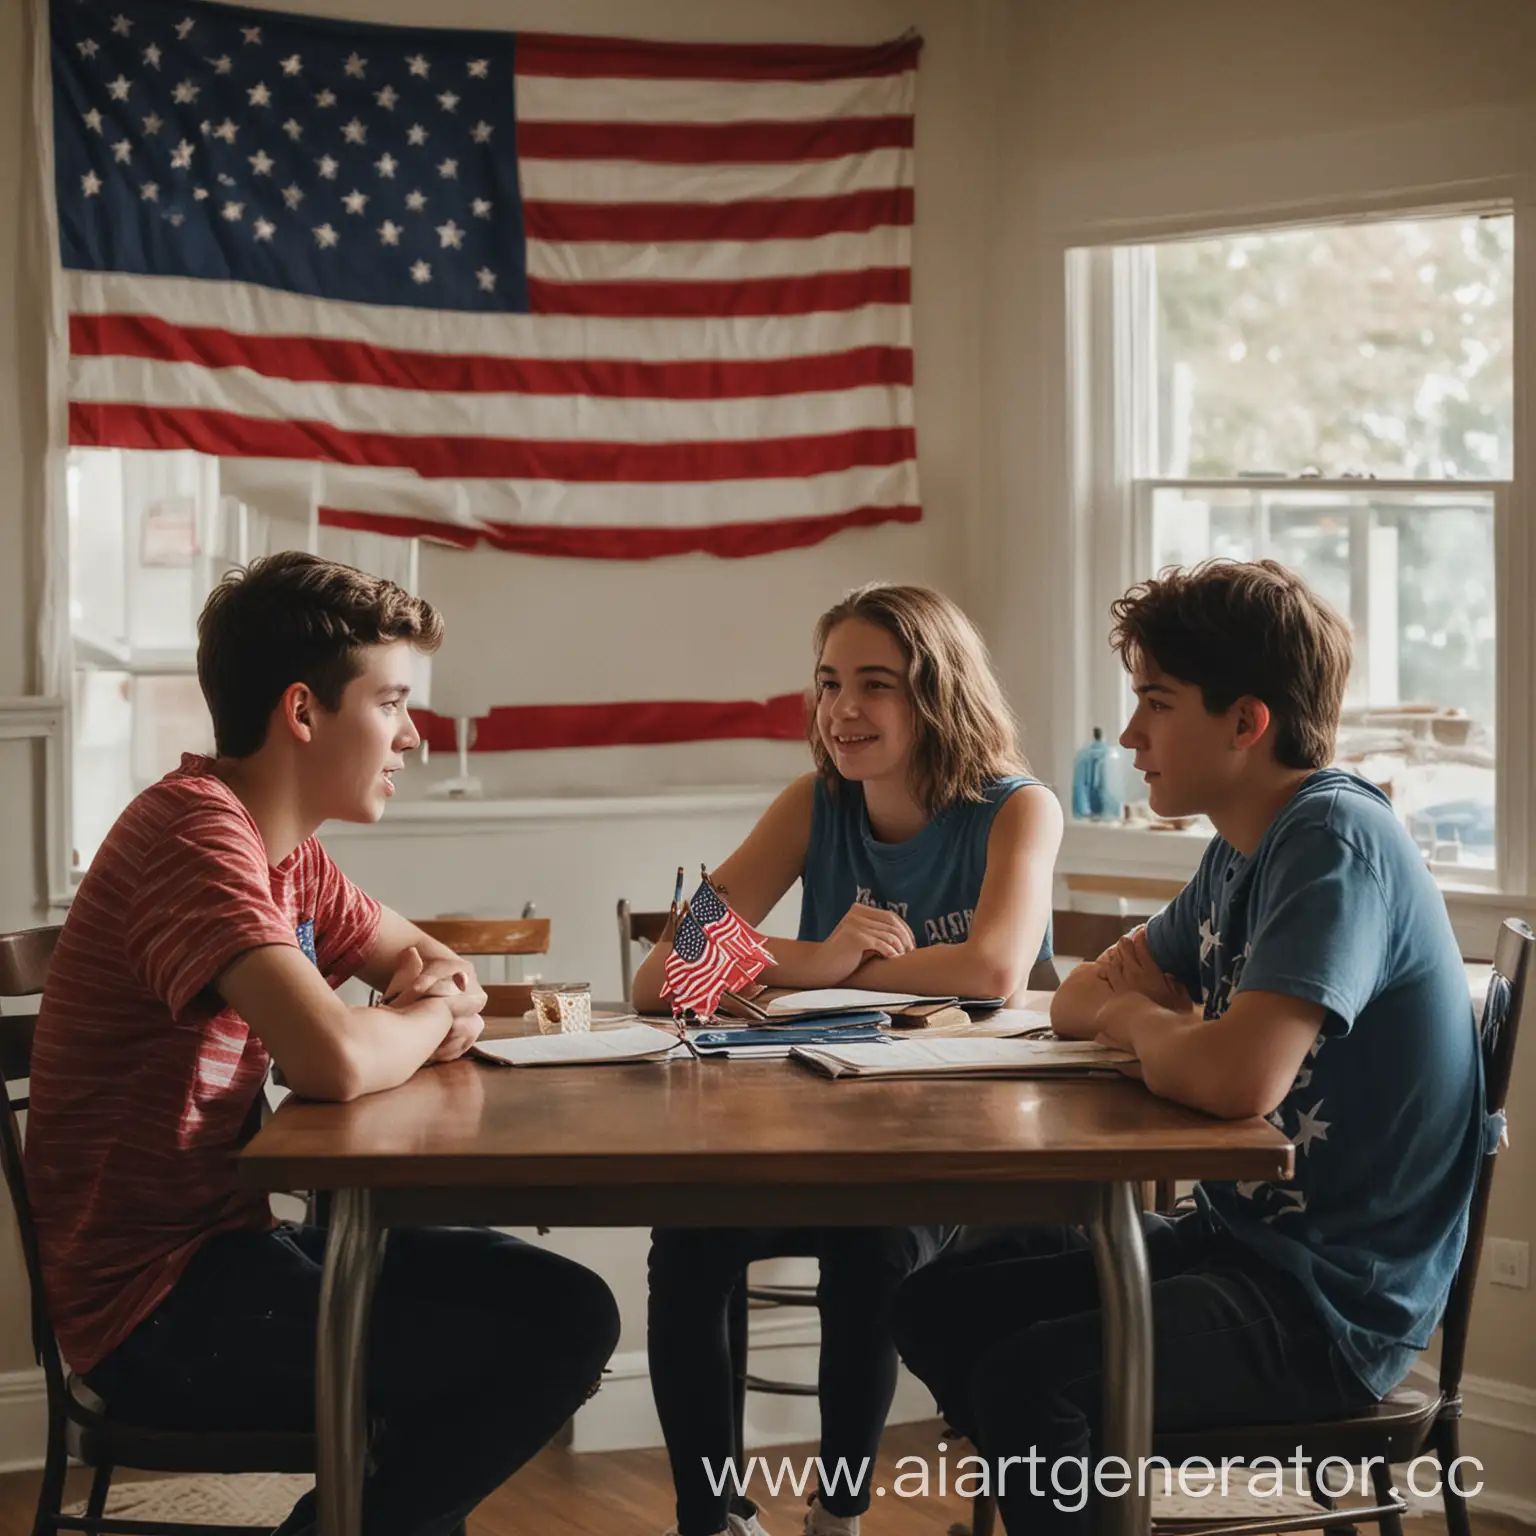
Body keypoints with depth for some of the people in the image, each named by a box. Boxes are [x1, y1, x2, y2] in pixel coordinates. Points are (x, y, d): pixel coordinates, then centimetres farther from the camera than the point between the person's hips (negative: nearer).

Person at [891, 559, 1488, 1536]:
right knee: (939, 1308, 9)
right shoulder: (1245, 850, 10)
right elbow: (1080, 1005, 19)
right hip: (1242, 1235, 10)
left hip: (1340, 1307, -10)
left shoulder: (1337, 843, -20)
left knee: (1029, 1377, -28)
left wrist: (1136, 1019, -10)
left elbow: (1237, 1078, -33)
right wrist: (1133, 1005, -6)